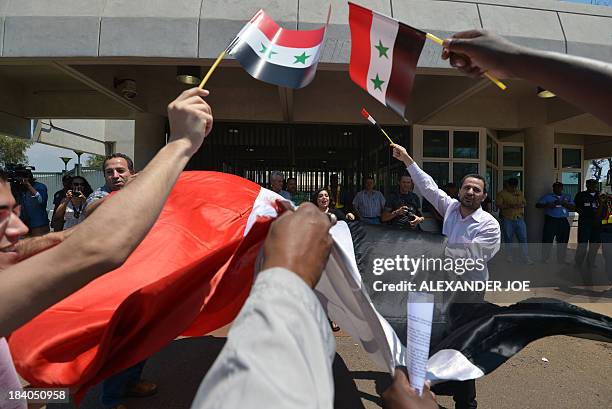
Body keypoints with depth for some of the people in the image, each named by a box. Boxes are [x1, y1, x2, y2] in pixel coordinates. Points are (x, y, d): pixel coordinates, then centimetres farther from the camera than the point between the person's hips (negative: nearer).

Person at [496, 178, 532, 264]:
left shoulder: (520, 193, 12)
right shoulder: (502, 194, -4)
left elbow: (524, 203, 13)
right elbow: (499, 205, -11)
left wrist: (520, 205, -9)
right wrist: (509, 206, -23)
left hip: (520, 219, 4)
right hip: (507, 220, -4)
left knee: (523, 238, 2)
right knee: (508, 239, 6)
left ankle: (526, 258, 8)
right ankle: (509, 257, 19)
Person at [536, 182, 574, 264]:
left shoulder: (567, 197, 16)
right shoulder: (547, 196, 7)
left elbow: (572, 207, 3)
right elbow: (537, 205, 1)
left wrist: (562, 203, -12)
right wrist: (547, 205, -15)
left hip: (563, 221, 3)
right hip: (551, 221, -3)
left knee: (563, 242, 7)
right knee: (547, 241, -6)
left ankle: (561, 259, 17)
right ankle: (544, 259, 1)